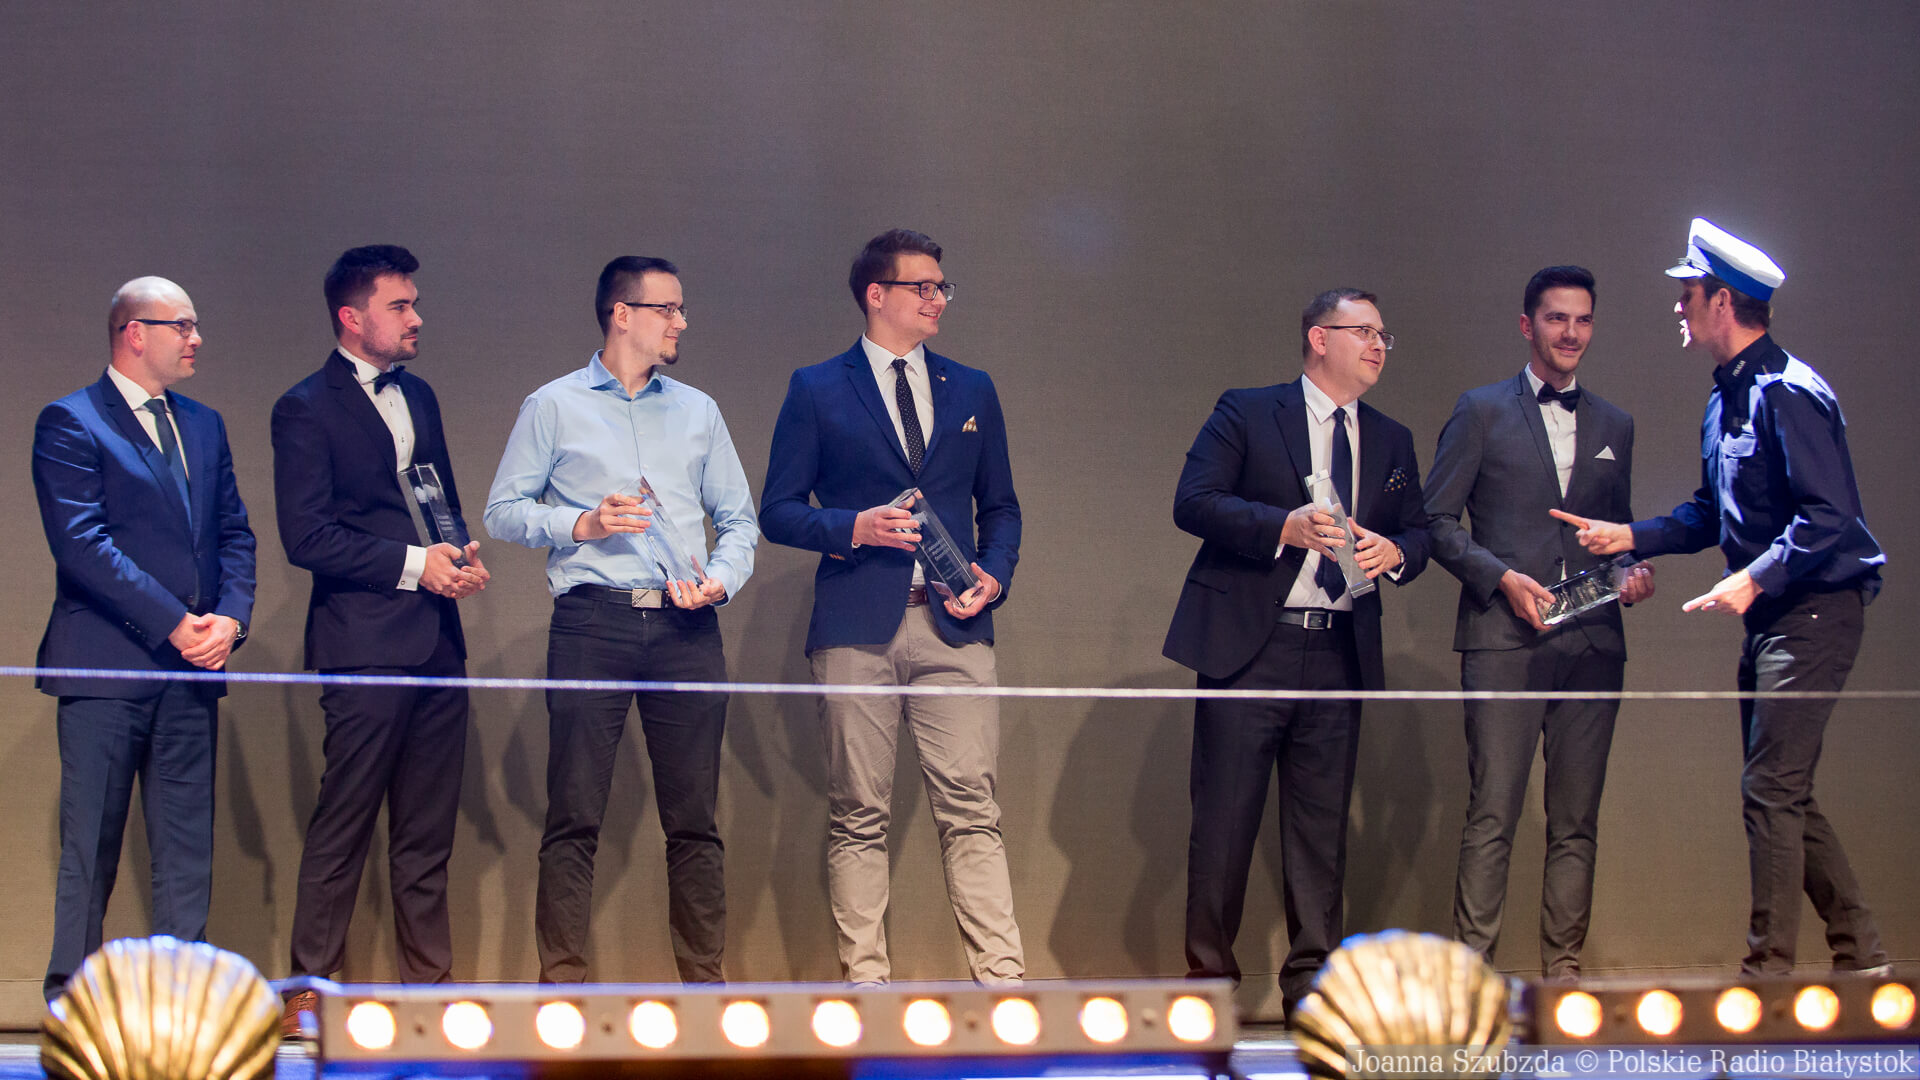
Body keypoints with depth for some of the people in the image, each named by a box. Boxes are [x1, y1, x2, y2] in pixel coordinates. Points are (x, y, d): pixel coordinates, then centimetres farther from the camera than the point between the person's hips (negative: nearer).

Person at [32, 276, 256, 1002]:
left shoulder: (204, 426, 17)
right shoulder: (70, 423, -4)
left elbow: (234, 533, 16)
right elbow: (80, 542, -13)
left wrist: (230, 617, -3)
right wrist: (173, 623, -16)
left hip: (190, 668, 6)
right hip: (105, 667, -6)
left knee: (188, 848, 5)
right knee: (90, 848, -1)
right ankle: (71, 993, 6)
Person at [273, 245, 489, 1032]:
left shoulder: (418, 396, 18)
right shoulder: (306, 409, -4)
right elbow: (306, 537, -12)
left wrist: (462, 556, 4)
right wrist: (413, 564, -14)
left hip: (437, 638, 7)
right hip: (364, 643, -7)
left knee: (428, 835, 9)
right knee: (342, 827, -4)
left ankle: (429, 985, 14)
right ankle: (310, 989, 3)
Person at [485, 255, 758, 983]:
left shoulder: (698, 411, 19)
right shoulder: (554, 407, 8)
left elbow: (739, 519, 18)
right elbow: (503, 511, 5)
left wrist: (721, 579, -1)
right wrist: (581, 525, -10)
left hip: (684, 625, 3)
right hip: (592, 621, -3)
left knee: (694, 820, 2)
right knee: (575, 816, -5)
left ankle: (705, 982, 7)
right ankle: (562, 984, -1)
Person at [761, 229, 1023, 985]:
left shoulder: (971, 391, 17)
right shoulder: (817, 391, 7)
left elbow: (999, 506, 20)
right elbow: (779, 511, 4)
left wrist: (995, 573, 1)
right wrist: (854, 527, -13)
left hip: (952, 624, 2)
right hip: (858, 625, -2)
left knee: (971, 809, -5)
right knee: (858, 816, 1)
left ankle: (1001, 976, -5)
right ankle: (865, 980, 6)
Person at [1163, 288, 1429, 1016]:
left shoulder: (1391, 443, 18)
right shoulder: (1246, 414, 2)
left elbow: (1417, 534, 18)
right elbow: (1192, 502, -7)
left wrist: (1394, 552, -7)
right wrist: (1287, 526, -19)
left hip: (1340, 649, 5)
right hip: (1249, 644, -4)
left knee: (1322, 820, 5)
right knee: (1225, 814, -4)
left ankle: (1312, 978, 10)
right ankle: (1209, 972, 5)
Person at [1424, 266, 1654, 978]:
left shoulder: (1614, 425, 19)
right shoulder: (1482, 412, 7)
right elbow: (1437, 520, 3)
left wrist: (1635, 571, 3)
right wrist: (1501, 577, -10)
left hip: (1592, 643, 4)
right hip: (1504, 639, -4)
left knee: (1577, 822, 4)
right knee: (1492, 814, -10)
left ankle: (1563, 968, 8)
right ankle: (1472, 965, -7)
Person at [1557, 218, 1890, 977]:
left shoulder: (1788, 393, -17)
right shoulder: (1726, 399, 14)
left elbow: (1831, 517, -23)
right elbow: (1714, 514, 22)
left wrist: (1755, 578, -28)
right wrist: (1632, 536, 11)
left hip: (1814, 609, -10)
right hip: (1772, 614, 10)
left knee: (1771, 791, -9)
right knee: (1783, 795, 12)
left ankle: (1769, 969, -4)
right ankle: (1860, 951, 20)